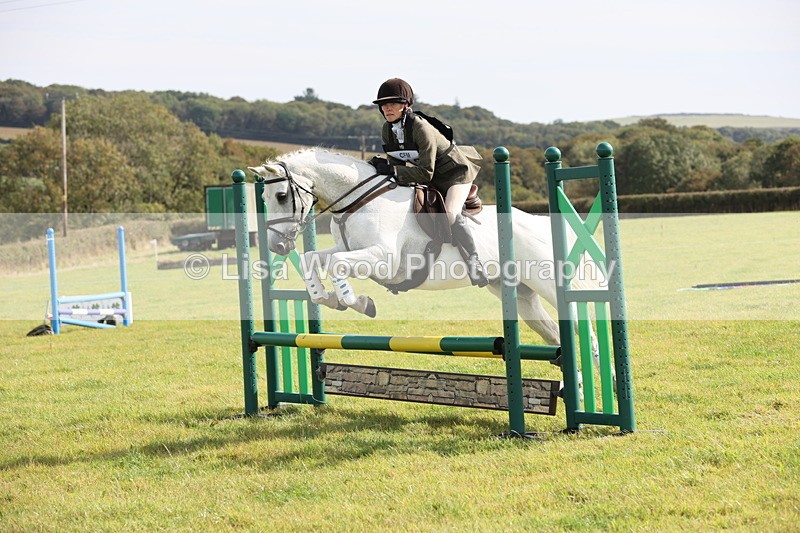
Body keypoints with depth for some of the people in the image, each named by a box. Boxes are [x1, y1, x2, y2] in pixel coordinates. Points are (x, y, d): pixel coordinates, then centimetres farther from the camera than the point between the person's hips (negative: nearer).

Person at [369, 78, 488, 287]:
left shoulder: (421, 128, -31)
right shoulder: (387, 131, -7)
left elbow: (425, 173, -31)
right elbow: (397, 163, 0)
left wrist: (392, 171, -35)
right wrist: (381, 165, -20)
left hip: (455, 172, -9)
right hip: (433, 181, 9)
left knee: (450, 215, -30)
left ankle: (473, 260, -23)